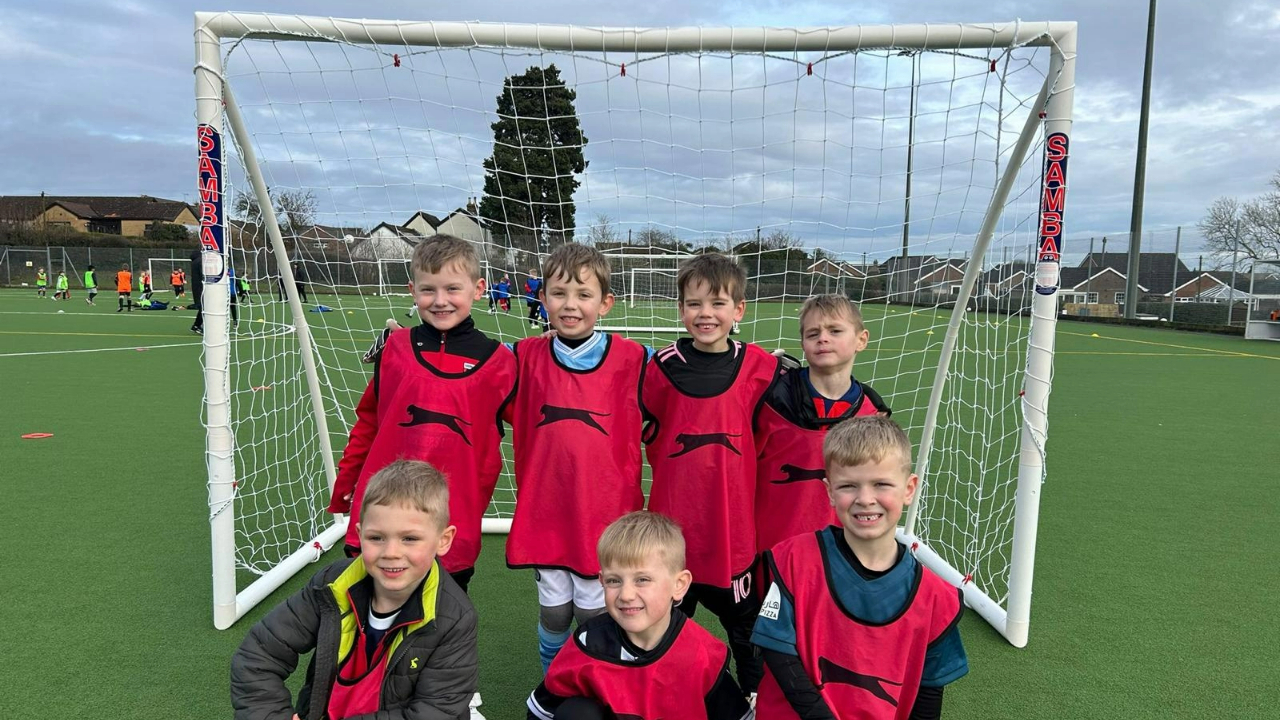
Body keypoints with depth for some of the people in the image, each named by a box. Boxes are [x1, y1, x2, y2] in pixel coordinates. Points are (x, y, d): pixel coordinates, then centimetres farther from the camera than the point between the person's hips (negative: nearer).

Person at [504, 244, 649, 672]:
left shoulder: (631, 360, -6)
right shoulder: (525, 358, -1)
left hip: (605, 512, -1)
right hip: (545, 511, 2)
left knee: (593, 616, 10)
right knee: (553, 615, 14)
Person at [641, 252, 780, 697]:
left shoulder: (760, 368, -6)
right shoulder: (663, 367, -5)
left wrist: (735, 474, 2)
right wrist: (678, 472, 2)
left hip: (735, 520, 0)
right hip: (675, 518, 0)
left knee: (743, 618, 16)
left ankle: (755, 695, 39)